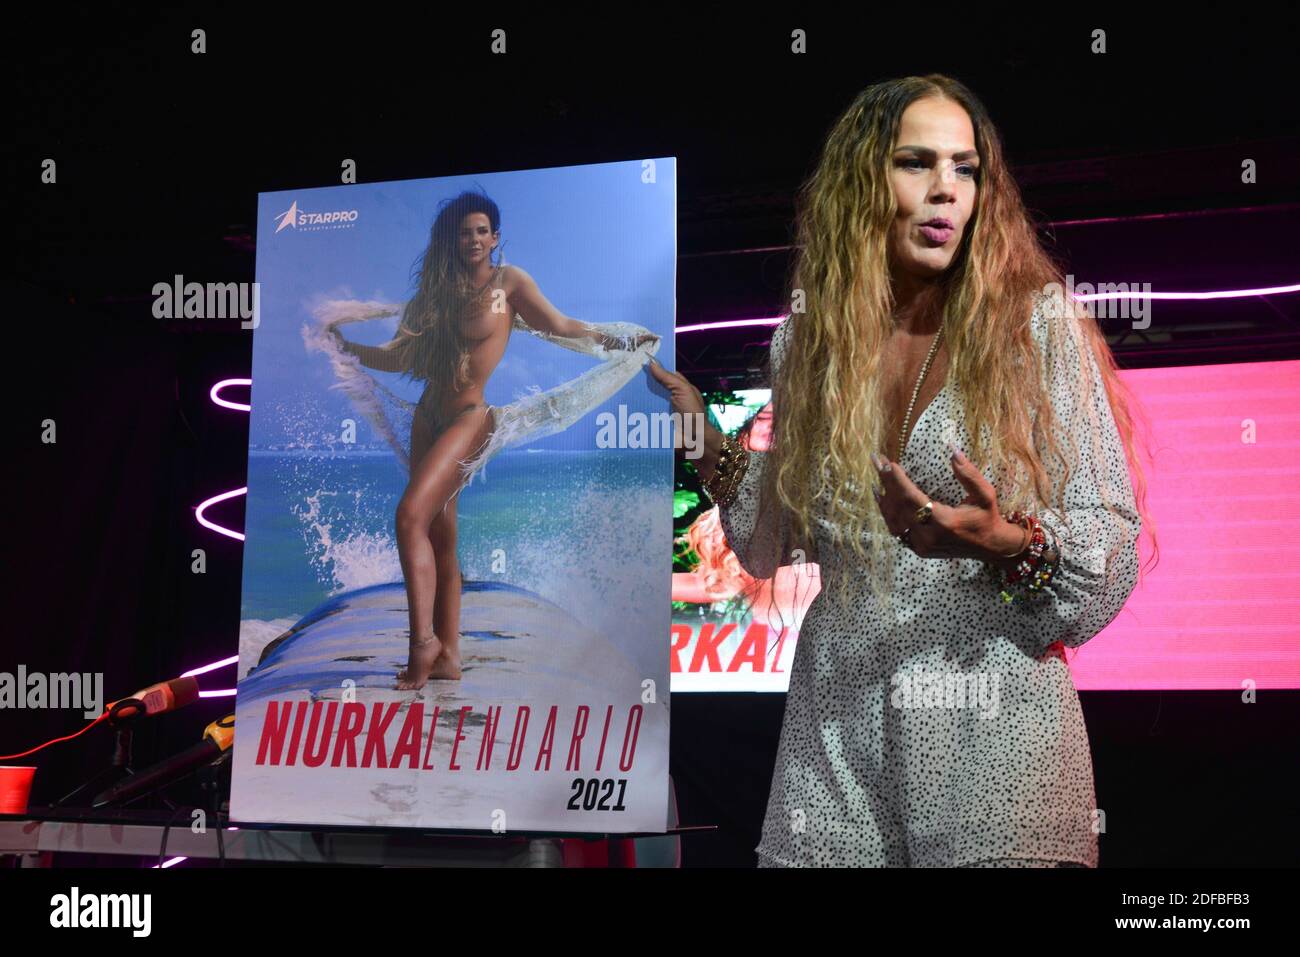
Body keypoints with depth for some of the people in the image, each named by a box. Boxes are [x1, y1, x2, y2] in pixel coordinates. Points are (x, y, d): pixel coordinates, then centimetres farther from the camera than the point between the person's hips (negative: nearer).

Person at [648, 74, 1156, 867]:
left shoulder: (1040, 325, -6)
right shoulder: (807, 341, 4)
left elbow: (1113, 553, -7)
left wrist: (1009, 543, -26)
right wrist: (705, 439, 4)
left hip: (991, 736, -3)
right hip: (838, 725, 3)